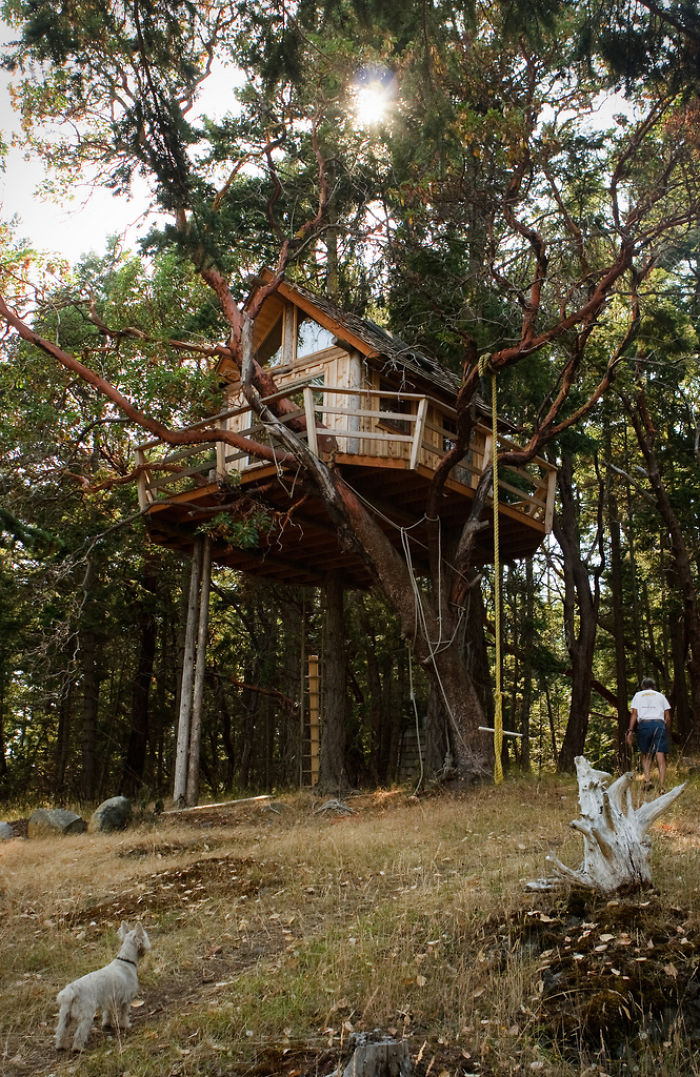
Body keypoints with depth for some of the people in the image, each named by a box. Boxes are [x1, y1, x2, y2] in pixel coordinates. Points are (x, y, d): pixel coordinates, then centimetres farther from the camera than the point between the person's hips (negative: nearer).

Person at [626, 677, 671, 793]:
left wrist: (630, 731, 5)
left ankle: (647, 779, -7)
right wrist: (668, 731, 20)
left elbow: (634, 714, 8)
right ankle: (662, 786, -13)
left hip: (644, 724, 0)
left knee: (645, 754, 11)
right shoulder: (661, 696, 23)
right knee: (660, 756, -4)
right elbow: (667, 717, 13)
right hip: (659, 724, 0)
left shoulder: (638, 695, 20)